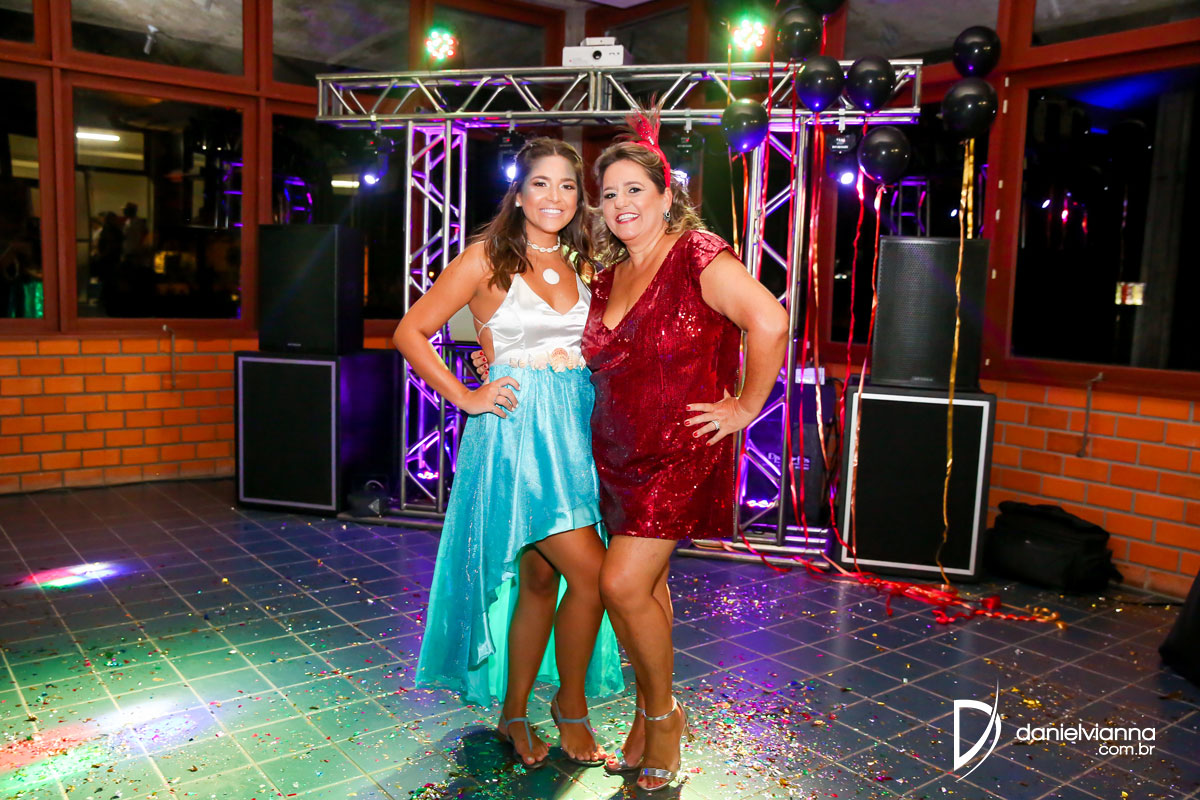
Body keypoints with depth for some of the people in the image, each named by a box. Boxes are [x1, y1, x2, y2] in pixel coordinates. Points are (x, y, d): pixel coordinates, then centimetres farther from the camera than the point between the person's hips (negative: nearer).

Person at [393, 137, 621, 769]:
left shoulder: (581, 266, 12)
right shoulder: (487, 259, -3)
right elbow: (410, 332, -2)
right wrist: (466, 397, -7)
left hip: (575, 429, 6)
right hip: (515, 429, -5)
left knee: (541, 580, 11)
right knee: (590, 572, -12)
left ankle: (515, 715, 28)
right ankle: (571, 703, 12)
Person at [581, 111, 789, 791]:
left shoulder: (698, 255, -12)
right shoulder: (609, 275, 11)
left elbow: (769, 322, -23)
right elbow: (595, 359, 24)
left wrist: (746, 407, -16)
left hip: (681, 453, -7)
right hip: (619, 455, 7)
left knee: (624, 584, -10)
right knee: (647, 585, 13)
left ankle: (663, 714, 14)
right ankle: (650, 719, 29)